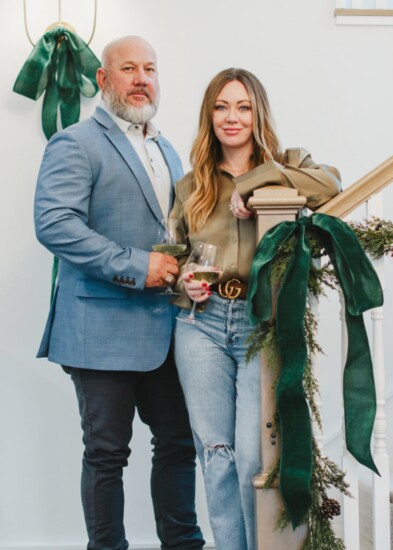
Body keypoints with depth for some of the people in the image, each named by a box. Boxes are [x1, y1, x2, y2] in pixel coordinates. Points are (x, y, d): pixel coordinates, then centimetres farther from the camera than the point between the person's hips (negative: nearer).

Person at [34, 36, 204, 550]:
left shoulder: (168, 151, 19)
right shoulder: (74, 144, -6)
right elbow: (54, 223, -19)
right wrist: (135, 266, -20)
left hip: (166, 328, 7)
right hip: (104, 329, -7)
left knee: (178, 443, 12)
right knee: (107, 452, 3)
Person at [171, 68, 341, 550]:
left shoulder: (287, 165, 7)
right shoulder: (191, 185, 14)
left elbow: (330, 183, -16)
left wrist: (252, 183, -15)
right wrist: (184, 282, 0)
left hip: (264, 323, -3)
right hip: (202, 323, 3)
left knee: (254, 455, -8)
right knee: (215, 451, 4)